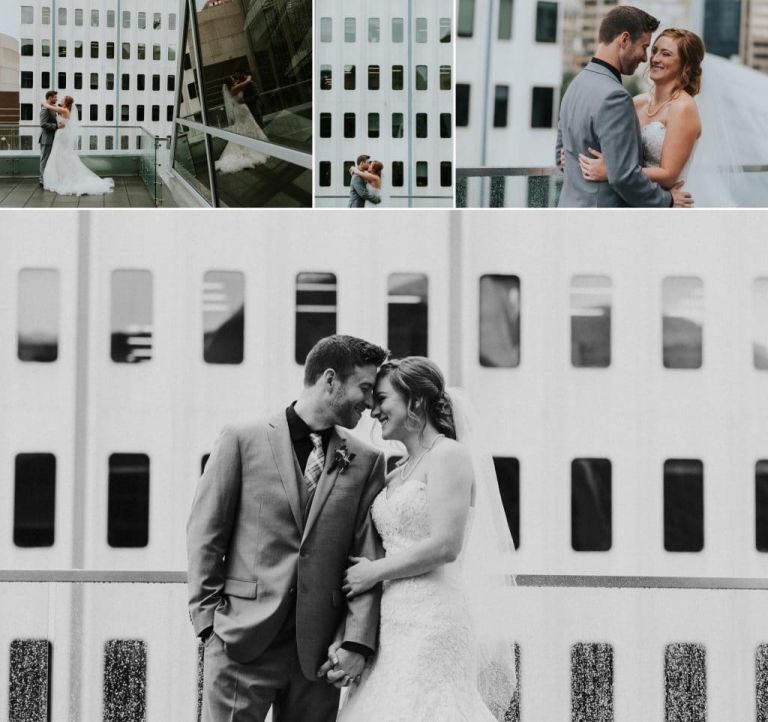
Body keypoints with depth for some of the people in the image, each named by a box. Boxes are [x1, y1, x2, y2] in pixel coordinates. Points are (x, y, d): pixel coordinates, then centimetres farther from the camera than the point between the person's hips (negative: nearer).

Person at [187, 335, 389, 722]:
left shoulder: (366, 461, 10)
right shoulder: (243, 440, 3)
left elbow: (368, 557, 4)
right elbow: (204, 535, 3)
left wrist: (356, 640, -6)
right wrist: (208, 617, -3)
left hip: (319, 652, 3)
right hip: (243, 641, -3)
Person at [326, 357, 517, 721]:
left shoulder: (448, 455, -5)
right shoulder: (395, 474, 18)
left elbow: (445, 546, -16)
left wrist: (375, 571, -6)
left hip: (431, 622, -7)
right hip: (393, 623, 7)